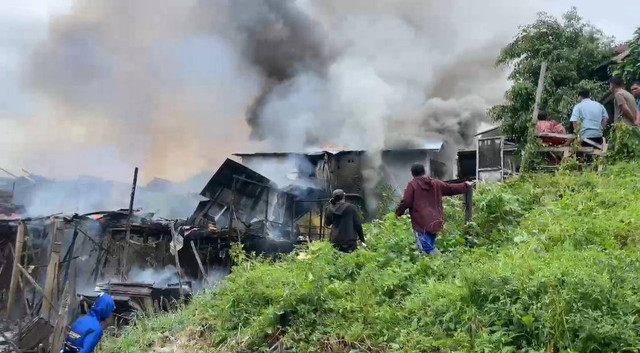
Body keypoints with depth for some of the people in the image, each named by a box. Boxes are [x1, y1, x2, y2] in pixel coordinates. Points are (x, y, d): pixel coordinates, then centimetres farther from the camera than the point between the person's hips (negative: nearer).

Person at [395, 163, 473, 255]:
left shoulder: (412, 185, -2)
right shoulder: (436, 184, 14)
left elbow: (406, 202, -9)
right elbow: (452, 188, 23)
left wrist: (398, 213, 8)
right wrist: (466, 186, 39)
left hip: (421, 224, -6)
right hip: (435, 223, 6)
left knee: (427, 249, -8)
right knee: (431, 247, 15)